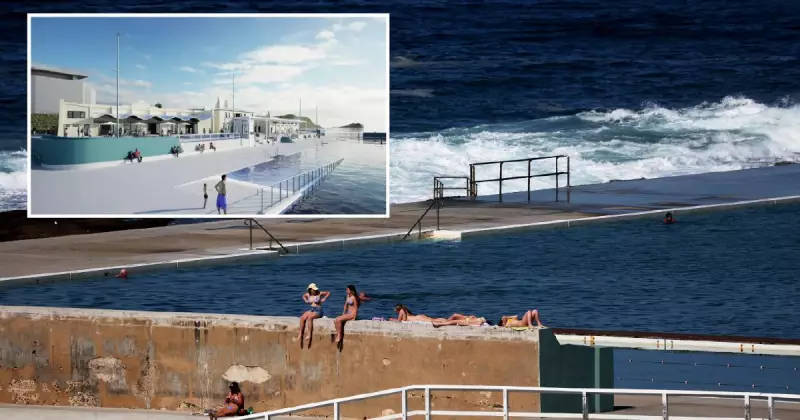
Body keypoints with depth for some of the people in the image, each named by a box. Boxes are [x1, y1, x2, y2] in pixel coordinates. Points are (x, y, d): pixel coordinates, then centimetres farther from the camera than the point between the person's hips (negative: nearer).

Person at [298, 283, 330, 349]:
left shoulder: (319, 294, -4)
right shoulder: (308, 294, 8)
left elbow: (328, 293, 3)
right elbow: (303, 296, 31)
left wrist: (324, 299, -5)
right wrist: (306, 301, 13)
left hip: (318, 311, -5)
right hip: (311, 310, 5)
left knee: (309, 317, -35)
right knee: (302, 318, -22)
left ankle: (310, 335, -36)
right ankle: (300, 334, -22)